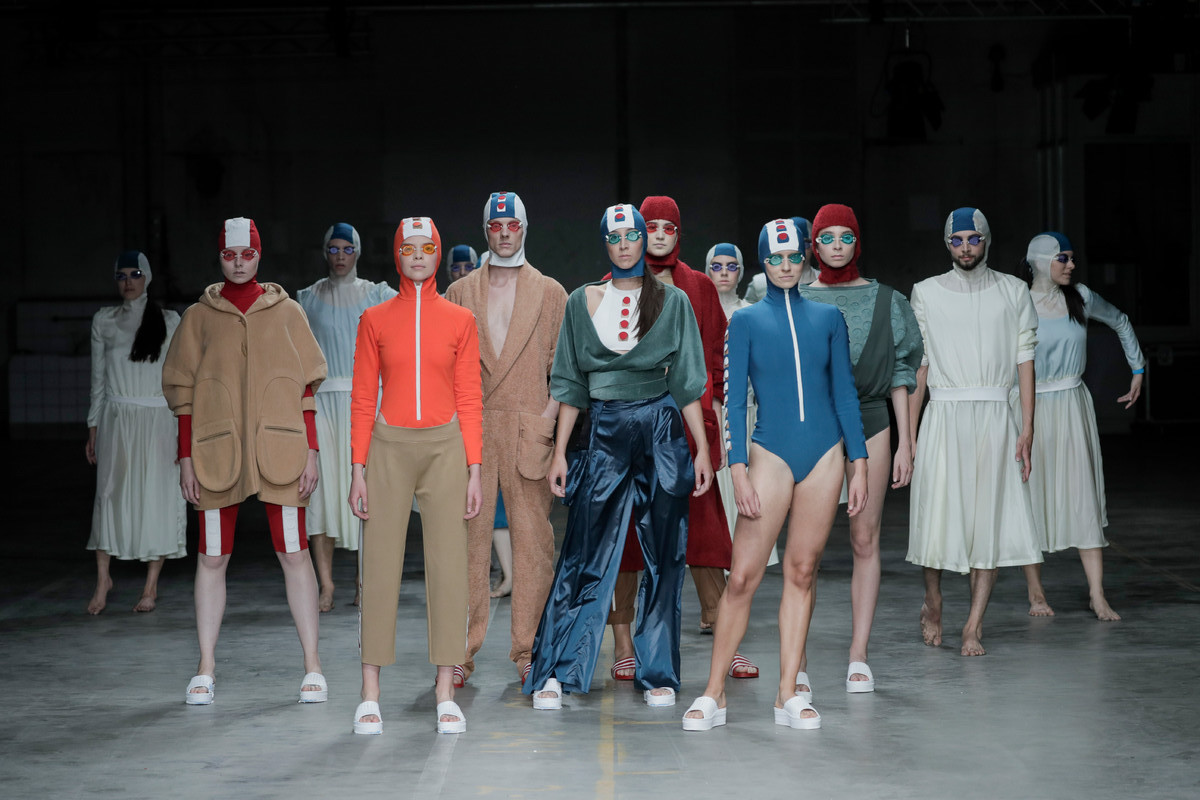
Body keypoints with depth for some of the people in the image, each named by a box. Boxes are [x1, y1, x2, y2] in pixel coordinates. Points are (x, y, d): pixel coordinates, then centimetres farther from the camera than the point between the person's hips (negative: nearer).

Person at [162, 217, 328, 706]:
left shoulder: (286, 312, 8)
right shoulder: (200, 316, 9)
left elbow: (306, 386, 7)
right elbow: (183, 391, 8)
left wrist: (311, 451, 0)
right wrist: (187, 457, 1)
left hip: (278, 451, -1)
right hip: (217, 454, 1)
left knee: (294, 555, -2)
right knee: (211, 558, 3)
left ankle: (312, 666, 4)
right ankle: (206, 669, 11)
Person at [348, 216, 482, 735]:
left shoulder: (459, 320, 6)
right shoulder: (375, 320, 5)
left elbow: (469, 400, 5)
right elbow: (362, 398, 4)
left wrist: (474, 469, 0)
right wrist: (359, 468, -3)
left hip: (445, 447, 1)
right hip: (389, 447, 0)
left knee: (447, 565, -1)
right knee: (380, 567, -1)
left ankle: (446, 696, 5)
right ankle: (370, 696, 4)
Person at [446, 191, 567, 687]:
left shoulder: (551, 294, 10)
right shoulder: (459, 293, 14)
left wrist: (550, 415, -6)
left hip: (529, 431, -1)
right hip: (471, 429, 1)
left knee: (532, 541, -2)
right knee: (468, 538, -1)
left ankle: (527, 650, 5)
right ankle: (462, 650, 6)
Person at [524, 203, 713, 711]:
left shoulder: (672, 302, 6)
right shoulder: (583, 302, 8)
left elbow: (687, 382, 5)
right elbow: (570, 384, 9)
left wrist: (702, 449, -2)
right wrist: (559, 453, 4)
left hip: (661, 431, 0)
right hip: (603, 434, 0)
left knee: (663, 557, 3)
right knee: (584, 556, -3)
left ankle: (657, 674, 12)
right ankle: (553, 672, 4)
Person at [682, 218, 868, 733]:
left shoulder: (827, 318, 9)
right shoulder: (746, 321, 3)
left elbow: (845, 392, 9)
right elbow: (735, 399, -1)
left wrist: (859, 463, 4)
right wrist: (738, 471, -9)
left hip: (825, 453, 2)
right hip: (771, 453, -2)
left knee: (802, 572, 5)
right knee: (743, 576, -6)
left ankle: (789, 694, 11)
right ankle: (714, 694, 2)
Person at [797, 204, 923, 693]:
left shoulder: (886, 302, 8)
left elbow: (900, 375, 8)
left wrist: (904, 442, 3)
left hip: (869, 421, 1)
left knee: (865, 540, -1)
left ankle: (858, 657, 5)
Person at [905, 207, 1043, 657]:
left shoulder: (1013, 292, 7)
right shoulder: (927, 293, 6)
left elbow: (1024, 359, 4)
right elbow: (918, 366, 5)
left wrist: (1027, 428, -4)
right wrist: (908, 435, 0)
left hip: (994, 418, 1)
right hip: (944, 417, 0)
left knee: (989, 522, -1)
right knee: (938, 514, -2)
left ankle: (974, 627, 4)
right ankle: (932, 605, 24)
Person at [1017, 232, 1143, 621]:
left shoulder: (1081, 298, 3)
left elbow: (1121, 322, 21)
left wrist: (1138, 371, 20)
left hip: (1073, 408, 3)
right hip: (1032, 410, -2)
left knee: (1085, 495, -3)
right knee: (1033, 497, 4)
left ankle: (1097, 595, -4)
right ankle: (1035, 593, 15)